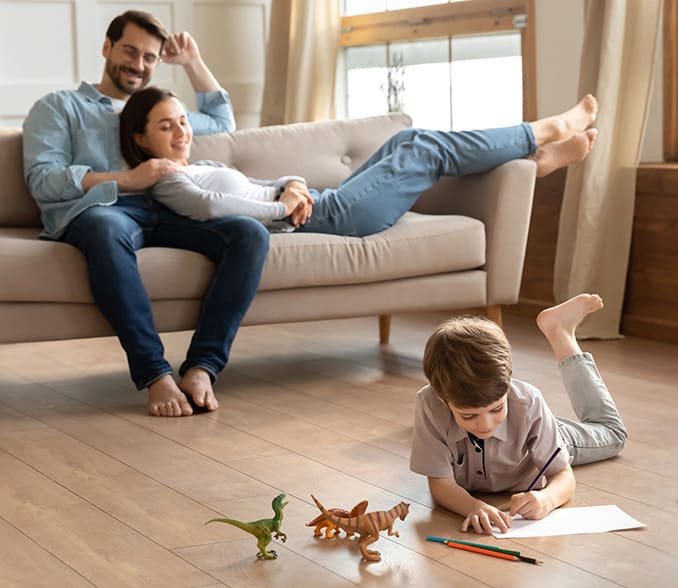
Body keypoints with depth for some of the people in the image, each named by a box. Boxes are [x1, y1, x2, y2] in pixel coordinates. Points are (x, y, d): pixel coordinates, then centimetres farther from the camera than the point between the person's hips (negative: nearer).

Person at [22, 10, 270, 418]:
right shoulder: (59, 107, 19)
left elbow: (223, 122, 50)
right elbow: (42, 180, 1)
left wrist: (192, 62, 38)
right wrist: (128, 180, -7)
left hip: (163, 215, 5)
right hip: (94, 211, -5)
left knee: (251, 234, -24)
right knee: (107, 229, -44)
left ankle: (201, 367, -36)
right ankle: (155, 375, -45)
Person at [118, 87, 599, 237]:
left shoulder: (200, 167, 18)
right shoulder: (163, 180, -10)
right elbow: (210, 205, -32)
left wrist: (292, 186, -6)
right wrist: (284, 205, -22)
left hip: (321, 206, 10)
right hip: (323, 216, -10)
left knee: (408, 141, 12)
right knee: (428, 148, 0)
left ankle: (535, 158, 17)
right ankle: (546, 131, 17)